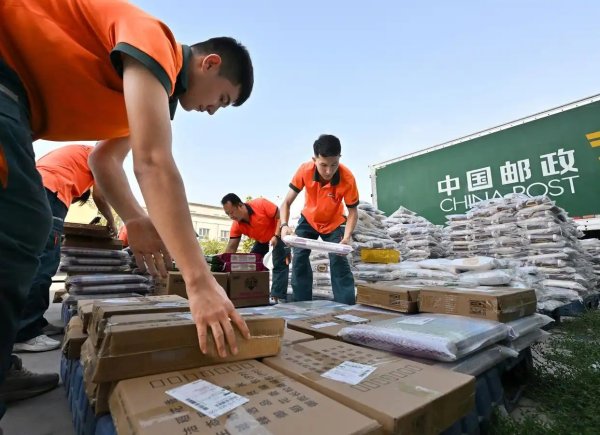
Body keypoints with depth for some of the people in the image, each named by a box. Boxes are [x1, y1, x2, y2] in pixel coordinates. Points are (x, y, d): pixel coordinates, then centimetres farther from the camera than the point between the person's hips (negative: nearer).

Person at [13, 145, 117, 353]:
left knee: (36, 262, 9)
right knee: (43, 264, -12)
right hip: (47, 192, -9)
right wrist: (111, 222, 18)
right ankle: (23, 334, -12)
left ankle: (33, 323, 13)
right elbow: (99, 197, 5)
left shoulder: (77, 153, 34)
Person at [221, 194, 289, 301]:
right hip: (262, 241, 6)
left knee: (279, 265, -18)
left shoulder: (260, 204, -31)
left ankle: (278, 297, -16)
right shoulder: (236, 225, -16)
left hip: (278, 236, -6)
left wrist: (276, 236, -32)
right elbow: (231, 249, -16)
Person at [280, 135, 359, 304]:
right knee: (298, 258, -6)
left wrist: (346, 237, -36)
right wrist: (284, 225, -39)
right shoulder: (304, 170, -28)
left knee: (339, 261, -13)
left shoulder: (347, 178, -32)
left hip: (334, 223, -1)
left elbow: (353, 212, -20)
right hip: (308, 220, 2)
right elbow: (286, 203, -20)